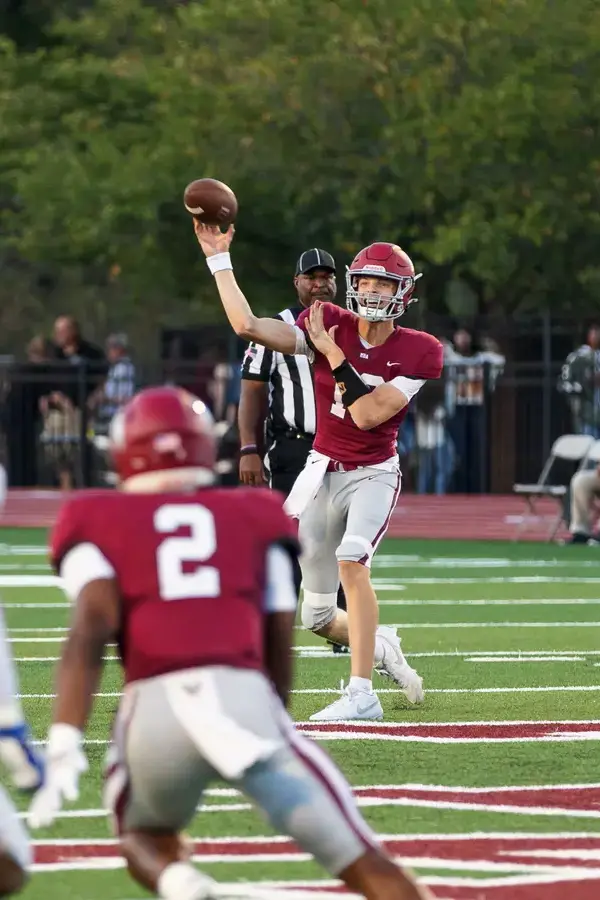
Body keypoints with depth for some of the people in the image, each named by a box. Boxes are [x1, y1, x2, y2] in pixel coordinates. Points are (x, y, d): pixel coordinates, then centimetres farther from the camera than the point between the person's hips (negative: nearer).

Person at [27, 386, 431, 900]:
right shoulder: (255, 517, 22)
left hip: (154, 708, 0)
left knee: (146, 839, 29)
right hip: (243, 698, 0)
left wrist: (64, 748, -11)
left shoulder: (99, 524, 17)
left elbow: (92, 628, -1)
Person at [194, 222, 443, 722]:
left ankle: (362, 694, -29)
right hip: (323, 470, 4)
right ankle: (382, 647, 41)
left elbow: (367, 415, -21)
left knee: (351, 558, -33)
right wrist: (219, 258, -17)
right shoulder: (331, 325, -5)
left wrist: (334, 356, -19)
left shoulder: (418, 352, -11)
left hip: (374, 474, -4)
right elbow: (248, 325, -15)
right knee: (319, 618, 7)